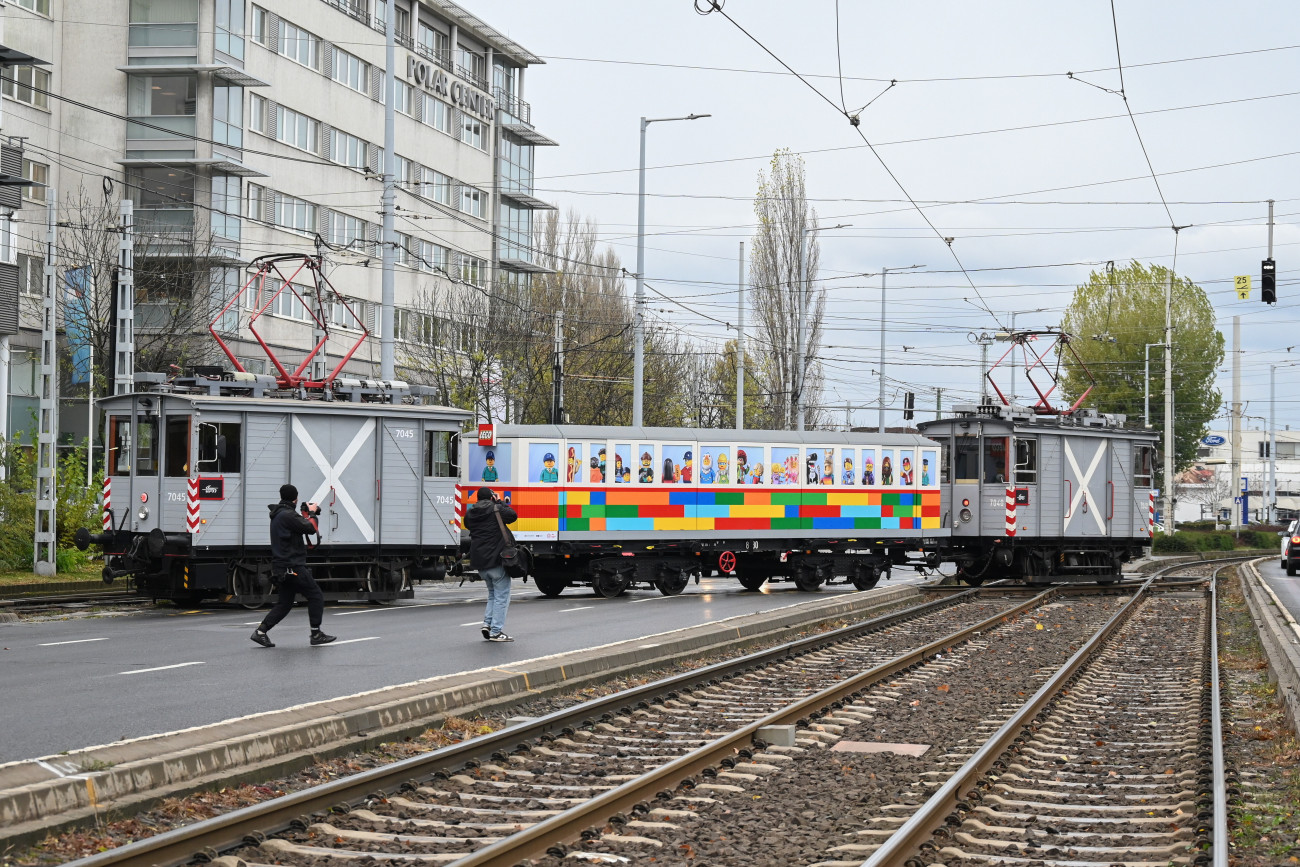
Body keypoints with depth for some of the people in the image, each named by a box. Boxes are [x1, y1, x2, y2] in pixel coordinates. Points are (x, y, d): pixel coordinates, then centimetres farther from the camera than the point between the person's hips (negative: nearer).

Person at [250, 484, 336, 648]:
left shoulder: (277, 514, 14)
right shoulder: (288, 515, -17)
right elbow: (309, 528, -17)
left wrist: (307, 513, 11)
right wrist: (311, 512, 1)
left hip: (283, 567, 10)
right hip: (293, 566, -10)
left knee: (284, 603, 14)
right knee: (316, 597, -1)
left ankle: (260, 631, 7)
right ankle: (316, 635, 2)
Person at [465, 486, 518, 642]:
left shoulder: (470, 513, 7)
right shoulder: (496, 509, -9)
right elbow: (513, 515, -2)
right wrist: (500, 502, 7)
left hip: (479, 562, 6)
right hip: (497, 560, -6)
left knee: (493, 594, 23)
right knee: (501, 596, 1)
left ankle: (487, 623, 9)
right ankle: (496, 632, -3)